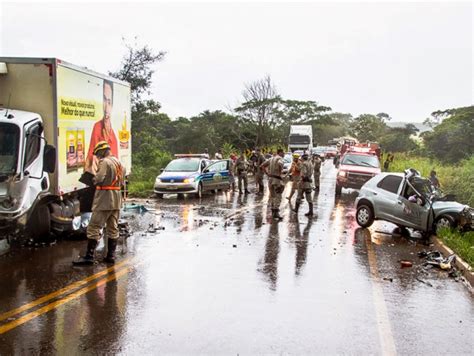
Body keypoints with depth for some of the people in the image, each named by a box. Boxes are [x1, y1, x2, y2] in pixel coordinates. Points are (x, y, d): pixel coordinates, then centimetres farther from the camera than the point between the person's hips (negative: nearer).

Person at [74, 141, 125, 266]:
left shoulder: (105, 162, -13)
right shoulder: (118, 162, 14)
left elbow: (99, 178, -23)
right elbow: (121, 179, 20)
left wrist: (93, 179, -4)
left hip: (104, 200, -8)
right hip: (116, 200, 8)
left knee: (94, 228, -3)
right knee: (113, 229, 12)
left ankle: (89, 256, -3)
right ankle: (111, 255, 16)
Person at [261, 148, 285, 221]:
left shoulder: (271, 158, 15)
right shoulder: (280, 158, -9)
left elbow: (262, 165, 16)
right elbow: (280, 164, -34)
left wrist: (267, 173, 12)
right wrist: (280, 173, -20)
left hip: (270, 178, 8)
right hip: (277, 179, -8)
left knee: (273, 196, 15)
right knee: (278, 197, -6)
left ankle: (273, 212, 20)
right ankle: (276, 213, -11)